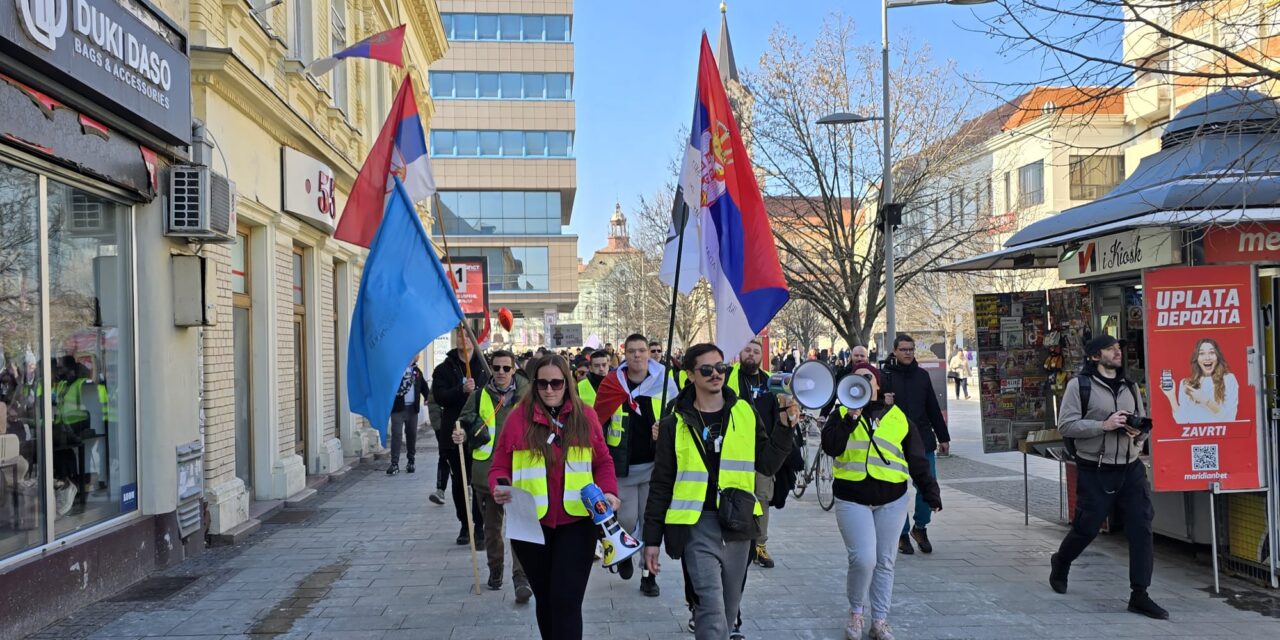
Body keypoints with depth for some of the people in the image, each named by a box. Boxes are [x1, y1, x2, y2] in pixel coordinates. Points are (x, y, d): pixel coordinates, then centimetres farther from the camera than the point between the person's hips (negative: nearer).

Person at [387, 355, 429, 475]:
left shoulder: (417, 371, 13)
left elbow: (424, 387, 14)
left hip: (412, 408, 5)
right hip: (398, 407, -5)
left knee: (412, 434, 10)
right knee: (396, 434, -8)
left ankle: (411, 461, 22)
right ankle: (394, 463, -6)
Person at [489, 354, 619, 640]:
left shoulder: (585, 416, 3)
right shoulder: (519, 416, -1)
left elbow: (603, 462, 9)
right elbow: (500, 466, 2)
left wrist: (608, 491, -8)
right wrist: (499, 487, -18)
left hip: (576, 522, -1)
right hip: (531, 523, 1)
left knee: (567, 601, -6)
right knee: (545, 598, 16)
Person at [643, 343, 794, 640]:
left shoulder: (745, 413, 5)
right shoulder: (676, 423, -1)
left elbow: (767, 464, 3)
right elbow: (661, 484, 3)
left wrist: (785, 427, -9)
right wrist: (652, 538, 2)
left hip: (738, 523, 3)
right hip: (698, 525, -3)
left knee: (728, 610, 16)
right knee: (712, 612, -13)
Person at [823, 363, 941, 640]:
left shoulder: (898, 417, 7)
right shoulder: (843, 414, 5)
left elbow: (917, 460, 8)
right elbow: (830, 446, -12)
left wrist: (931, 493, 6)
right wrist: (850, 418, -20)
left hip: (891, 499, 2)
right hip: (852, 499, -2)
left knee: (885, 562, 8)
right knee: (863, 559, -13)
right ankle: (856, 612, 12)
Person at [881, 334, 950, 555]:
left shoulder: (922, 375, 10)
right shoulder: (885, 376, -2)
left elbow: (933, 408, 14)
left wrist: (943, 437, 14)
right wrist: (883, 403, -26)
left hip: (924, 442, 3)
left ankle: (920, 527, 24)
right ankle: (902, 534, 18)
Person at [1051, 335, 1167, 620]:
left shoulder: (1130, 386, 12)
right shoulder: (1079, 385, -6)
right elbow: (1065, 425, -11)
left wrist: (1139, 433, -2)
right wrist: (1104, 425, -19)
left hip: (1130, 469, 5)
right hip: (1095, 472, -5)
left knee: (1141, 529, -2)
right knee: (1086, 528, 5)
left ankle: (1139, 595, 7)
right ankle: (1060, 564, 35)